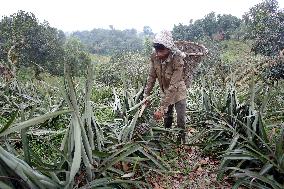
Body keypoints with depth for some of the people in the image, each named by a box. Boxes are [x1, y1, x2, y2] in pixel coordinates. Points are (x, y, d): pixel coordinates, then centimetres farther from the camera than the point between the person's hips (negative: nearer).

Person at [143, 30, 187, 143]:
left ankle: (181, 141, 22)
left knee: (181, 120, 0)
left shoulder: (177, 60, -33)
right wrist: (146, 94, -9)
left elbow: (173, 86, -34)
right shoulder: (154, 56, -19)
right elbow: (151, 76, -7)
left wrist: (162, 108, -36)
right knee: (167, 118, 19)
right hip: (165, 92, 5)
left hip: (178, 92, -4)